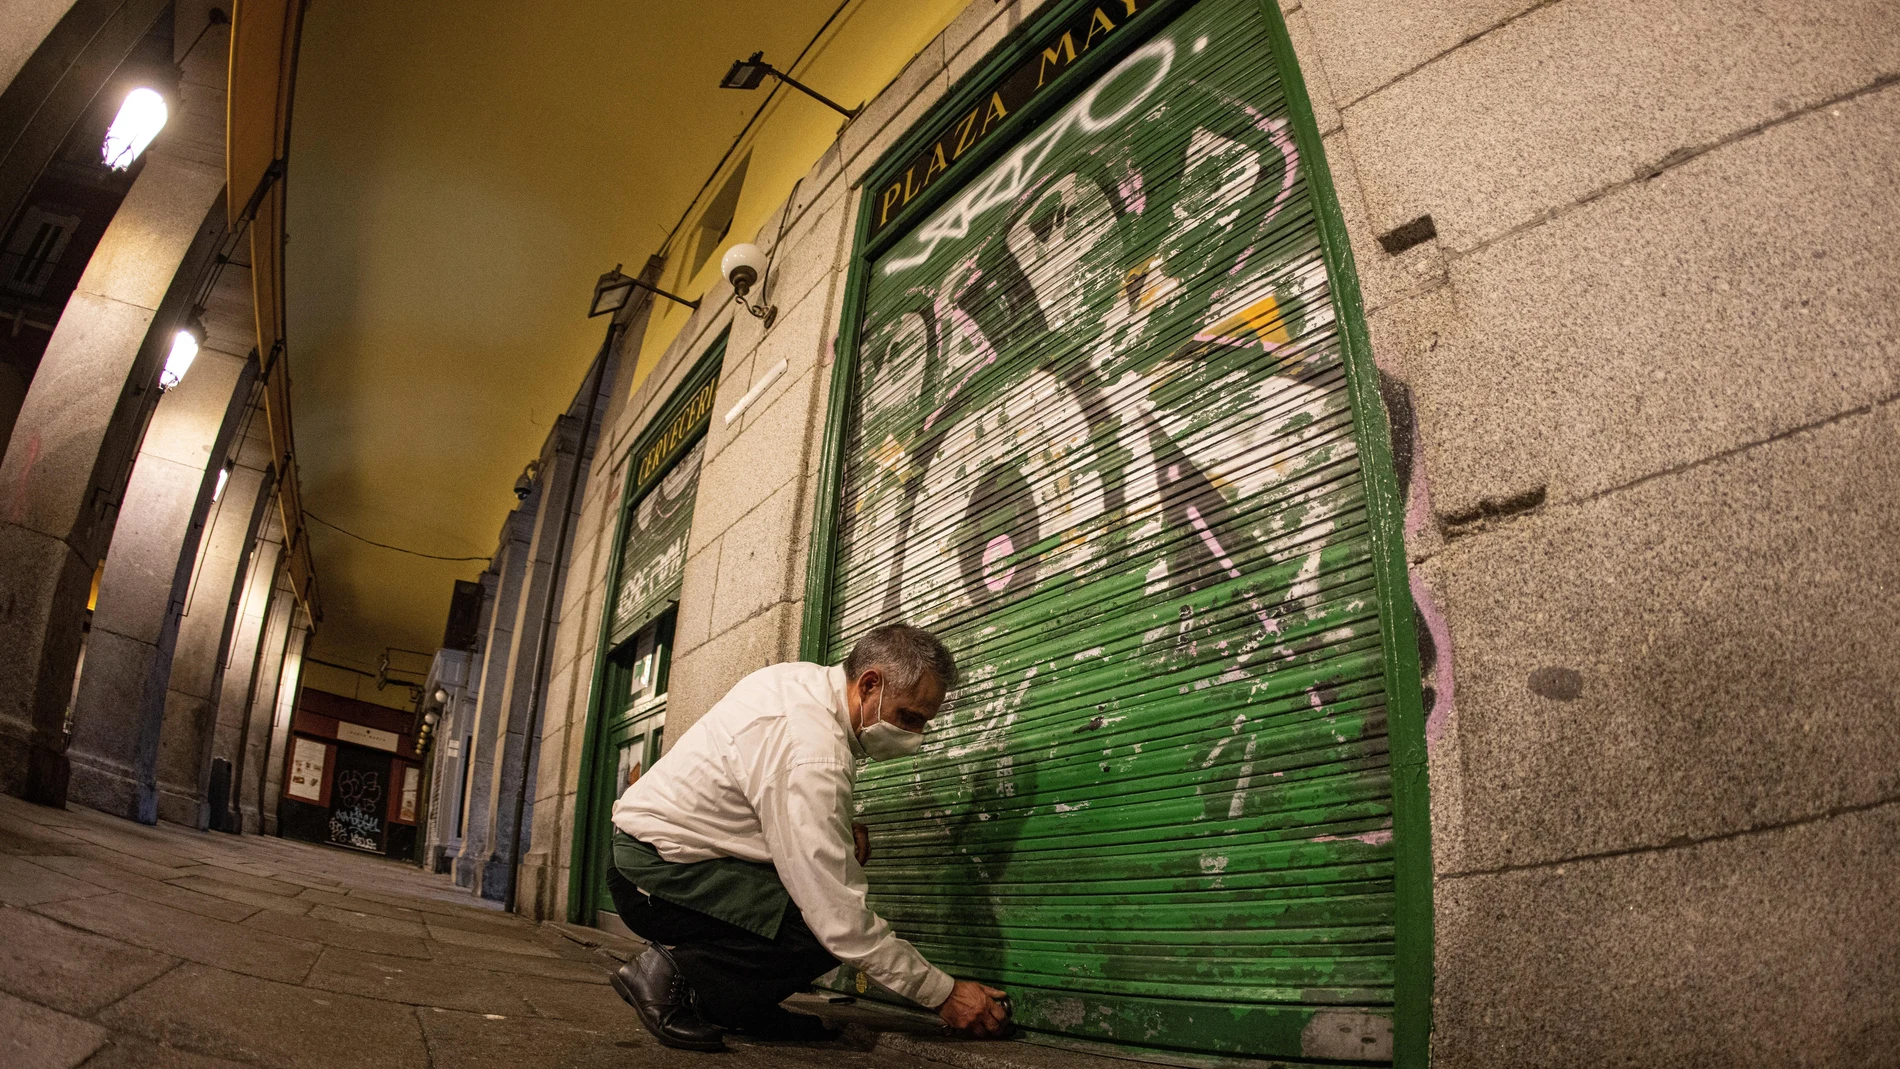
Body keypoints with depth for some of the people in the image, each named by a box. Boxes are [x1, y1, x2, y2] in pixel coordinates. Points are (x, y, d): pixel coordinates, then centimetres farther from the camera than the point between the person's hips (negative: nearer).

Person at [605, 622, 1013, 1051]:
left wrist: (841, 827, 0)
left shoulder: (803, 678, 1)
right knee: (825, 931, -23)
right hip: (654, 873, -10)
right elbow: (838, 916, -26)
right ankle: (670, 975, -9)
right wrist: (943, 993, -18)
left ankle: (742, 1008, 8)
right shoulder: (815, 752, -27)